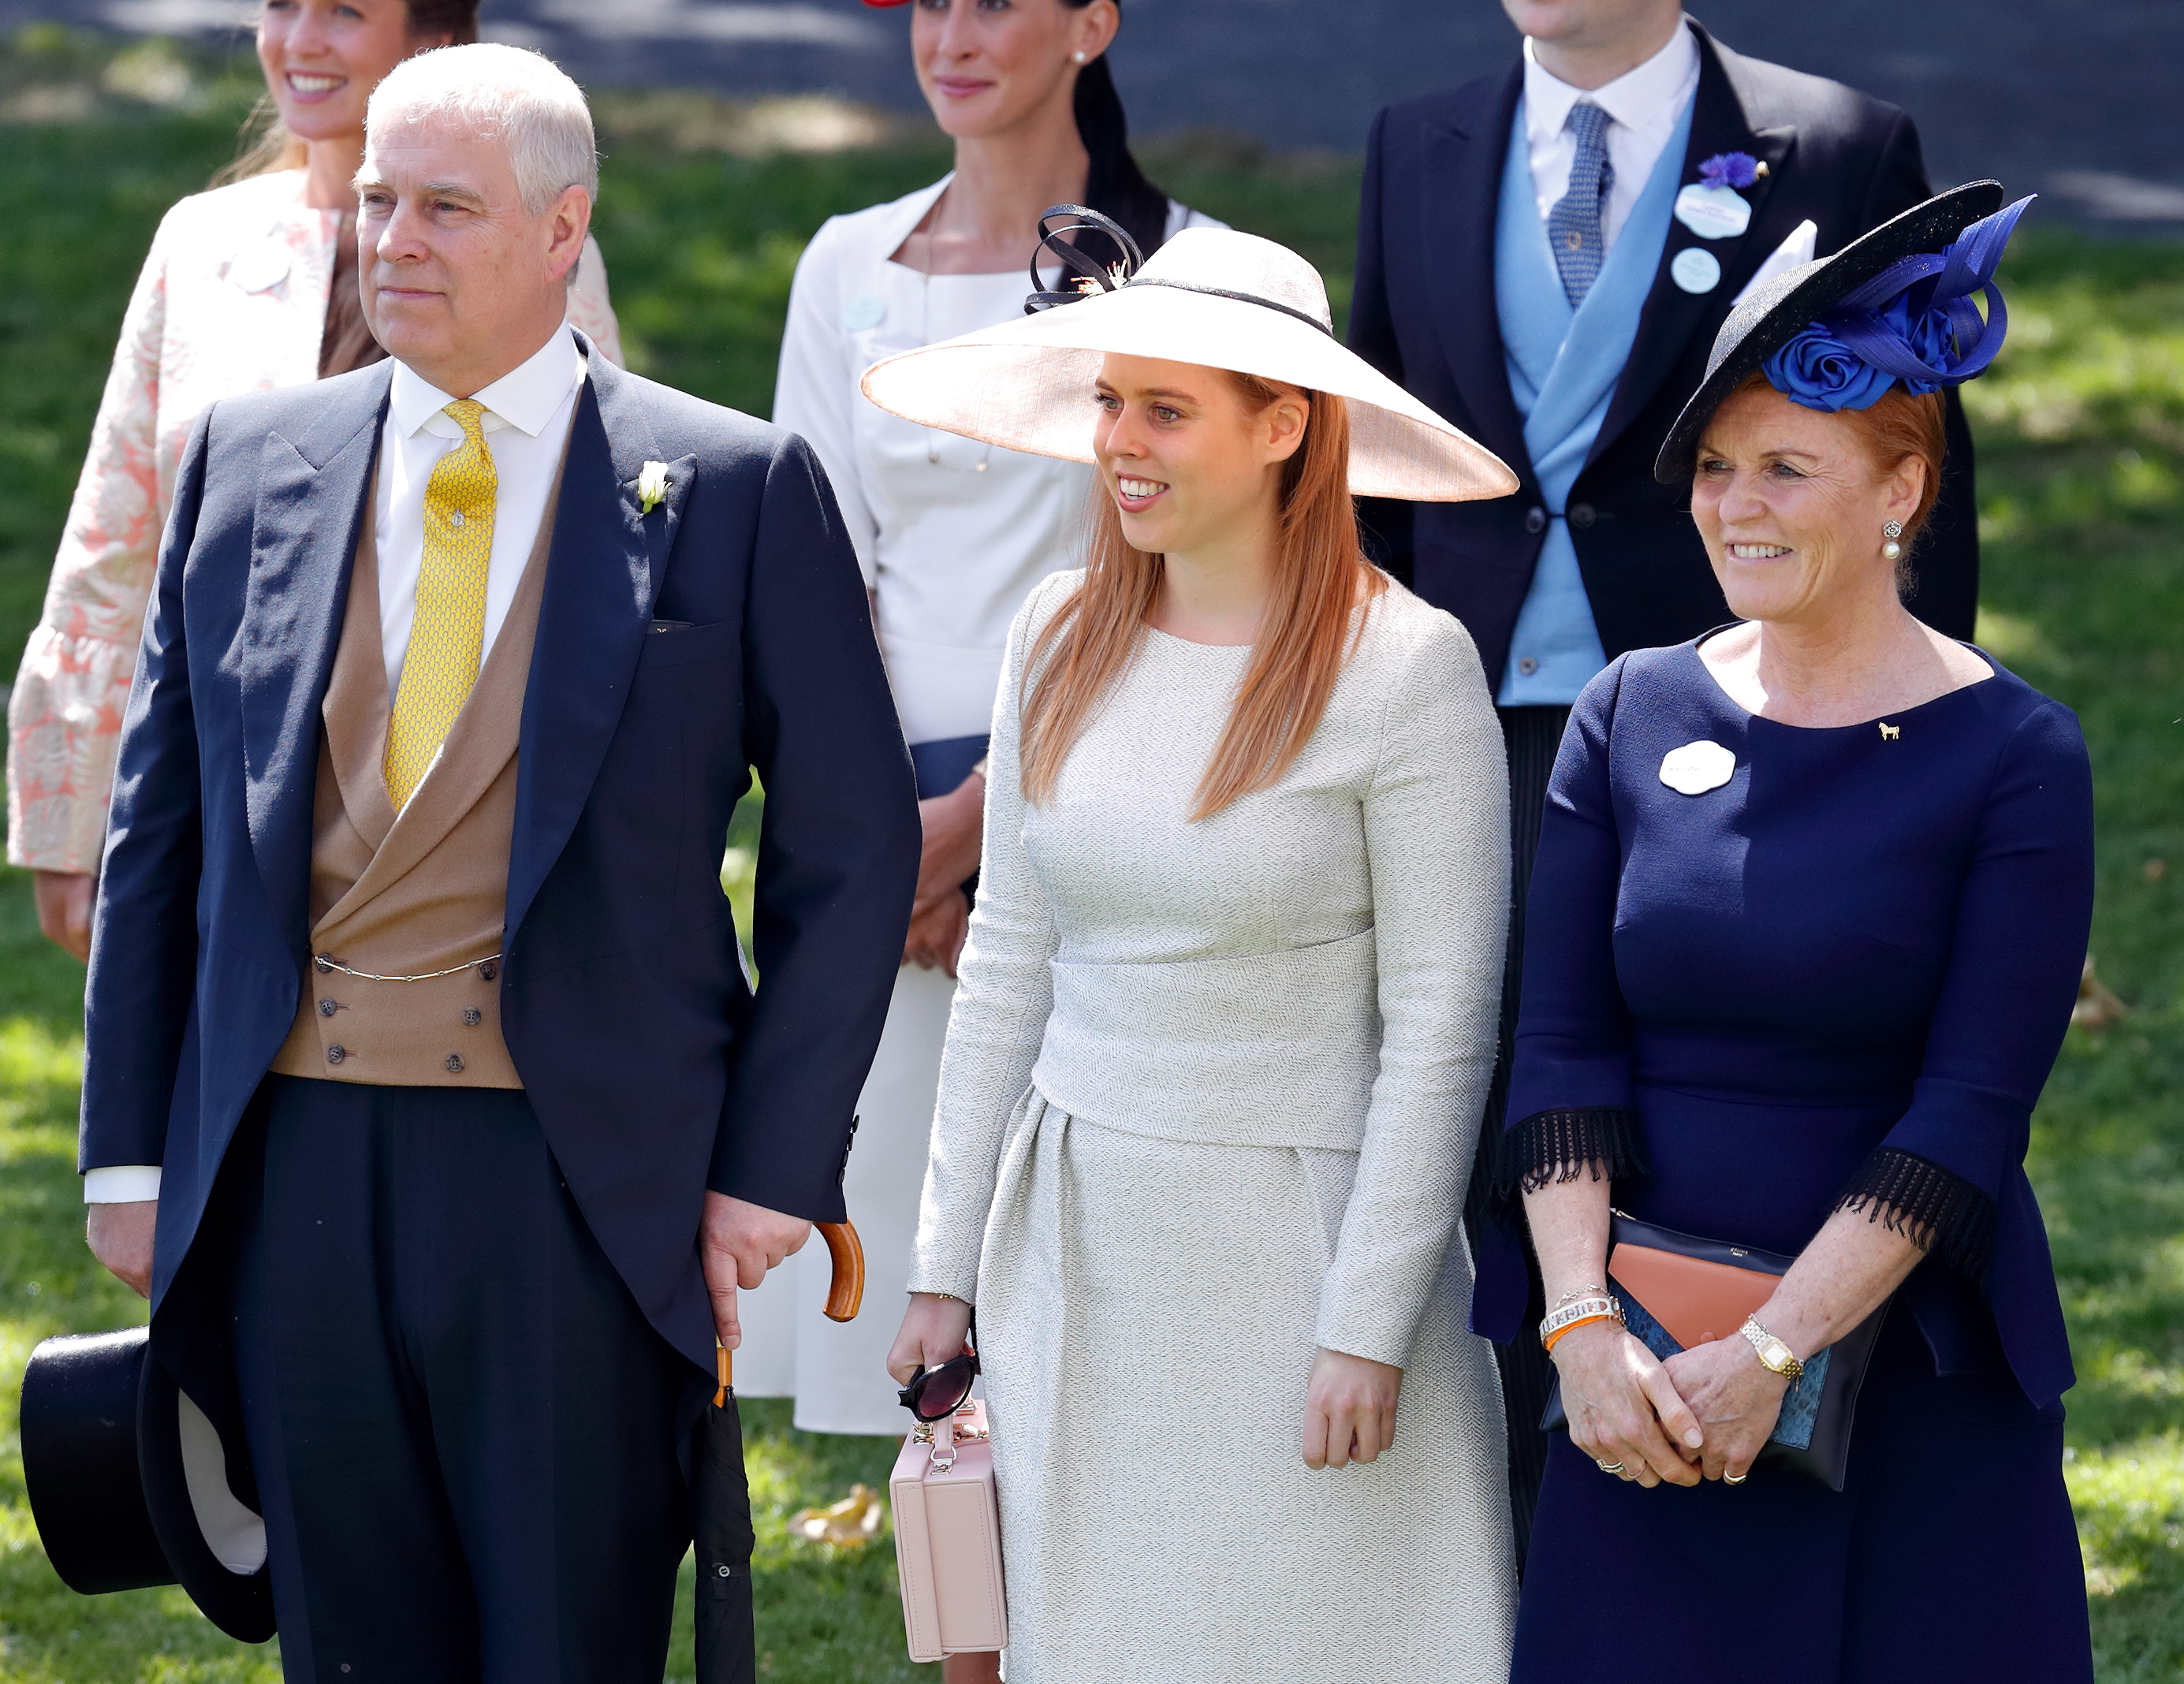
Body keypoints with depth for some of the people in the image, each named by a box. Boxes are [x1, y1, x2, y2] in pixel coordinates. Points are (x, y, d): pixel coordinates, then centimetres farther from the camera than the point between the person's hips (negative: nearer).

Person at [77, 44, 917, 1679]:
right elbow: (159, 825, 13)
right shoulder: (250, 460, 9)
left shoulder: (735, 489, -1)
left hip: (582, 1182, -3)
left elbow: (852, 850, 1)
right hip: (296, 1166, 3)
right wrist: (133, 1150, 9)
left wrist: (773, 1166, -4)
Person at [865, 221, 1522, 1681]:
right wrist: (950, 1261, 9)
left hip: (1295, 1234, -5)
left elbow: (1441, 1027, -11)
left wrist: (1369, 1325, -14)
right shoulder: (1063, 639, 4)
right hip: (1078, 1235, 5)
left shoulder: (1405, 668, -11)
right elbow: (1009, 965, 10)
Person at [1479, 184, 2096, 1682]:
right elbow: (1563, 1049, 0)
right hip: (1645, 1364, 3)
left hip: (1905, 1373, -3)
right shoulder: (1632, 716, 5)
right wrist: (1585, 1325, -13)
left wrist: (1772, 1352, -18)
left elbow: (1969, 1114, -12)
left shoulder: (2012, 756, -6)